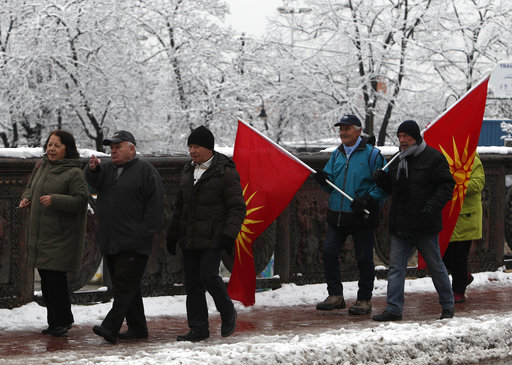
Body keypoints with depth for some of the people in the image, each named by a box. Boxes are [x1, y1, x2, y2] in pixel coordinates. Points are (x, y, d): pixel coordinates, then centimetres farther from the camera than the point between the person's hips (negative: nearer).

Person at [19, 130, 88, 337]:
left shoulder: (73, 173, -11)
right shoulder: (41, 166, 11)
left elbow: (80, 201, -16)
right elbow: (31, 187, 25)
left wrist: (55, 200, -25)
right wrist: (27, 198, 4)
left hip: (61, 236, -7)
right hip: (39, 233, 7)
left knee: (55, 279, -8)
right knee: (46, 279, 10)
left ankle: (61, 321, 6)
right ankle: (55, 321, 21)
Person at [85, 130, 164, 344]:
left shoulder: (145, 171, -2)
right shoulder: (107, 169, 18)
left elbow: (155, 205, -7)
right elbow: (93, 181, 0)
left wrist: (144, 232, -13)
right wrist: (93, 169, -22)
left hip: (133, 244, -7)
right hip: (109, 242, 7)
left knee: (124, 286, -12)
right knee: (125, 286, 11)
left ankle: (111, 327, -19)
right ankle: (137, 328, 17)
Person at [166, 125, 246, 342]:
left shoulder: (225, 173, -7)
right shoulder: (188, 172, 14)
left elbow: (238, 208, -8)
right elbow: (179, 207, 23)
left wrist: (229, 235, -17)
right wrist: (172, 235, 20)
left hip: (213, 240, -7)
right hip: (189, 240, 7)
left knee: (208, 276, -16)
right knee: (192, 283, 4)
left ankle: (228, 314, 9)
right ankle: (198, 328, 10)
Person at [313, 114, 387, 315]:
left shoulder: (372, 154, -4)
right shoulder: (337, 155, 14)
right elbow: (331, 184, 17)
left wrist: (367, 199, -19)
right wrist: (324, 180, -5)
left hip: (362, 217, -5)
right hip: (337, 215, 5)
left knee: (364, 258, 2)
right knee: (329, 252, -3)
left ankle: (364, 300, 12)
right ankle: (335, 296, 6)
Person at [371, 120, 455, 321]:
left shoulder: (433, 158, -6)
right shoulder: (397, 159, 14)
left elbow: (446, 185, -9)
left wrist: (434, 204, -22)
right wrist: (382, 180, 2)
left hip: (425, 225, -6)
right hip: (400, 225, 6)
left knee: (435, 265, 5)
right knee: (396, 267, 1)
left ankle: (448, 306, 19)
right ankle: (394, 309, 2)